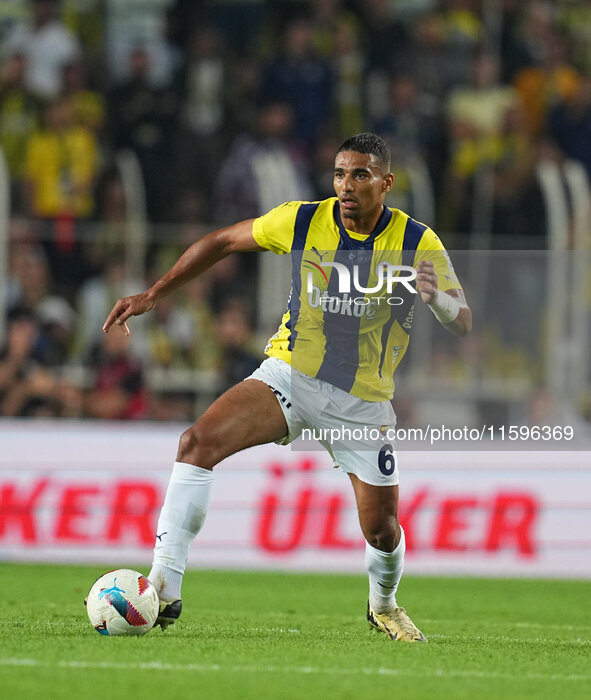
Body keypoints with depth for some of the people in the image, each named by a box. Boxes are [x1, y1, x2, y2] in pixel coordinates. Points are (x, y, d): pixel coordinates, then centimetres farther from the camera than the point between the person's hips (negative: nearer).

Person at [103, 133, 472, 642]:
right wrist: (154, 295, 3)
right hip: (290, 375, 0)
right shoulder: (303, 221, -7)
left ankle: (384, 605, 37)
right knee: (199, 442, -24)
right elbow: (222, 242, 6)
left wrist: (437, 296, -34)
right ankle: (163, 589, -25)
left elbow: (463, 324, -10)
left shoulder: (418, 242, -10)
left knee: (382, 529, -1)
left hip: (362, 402, 0)